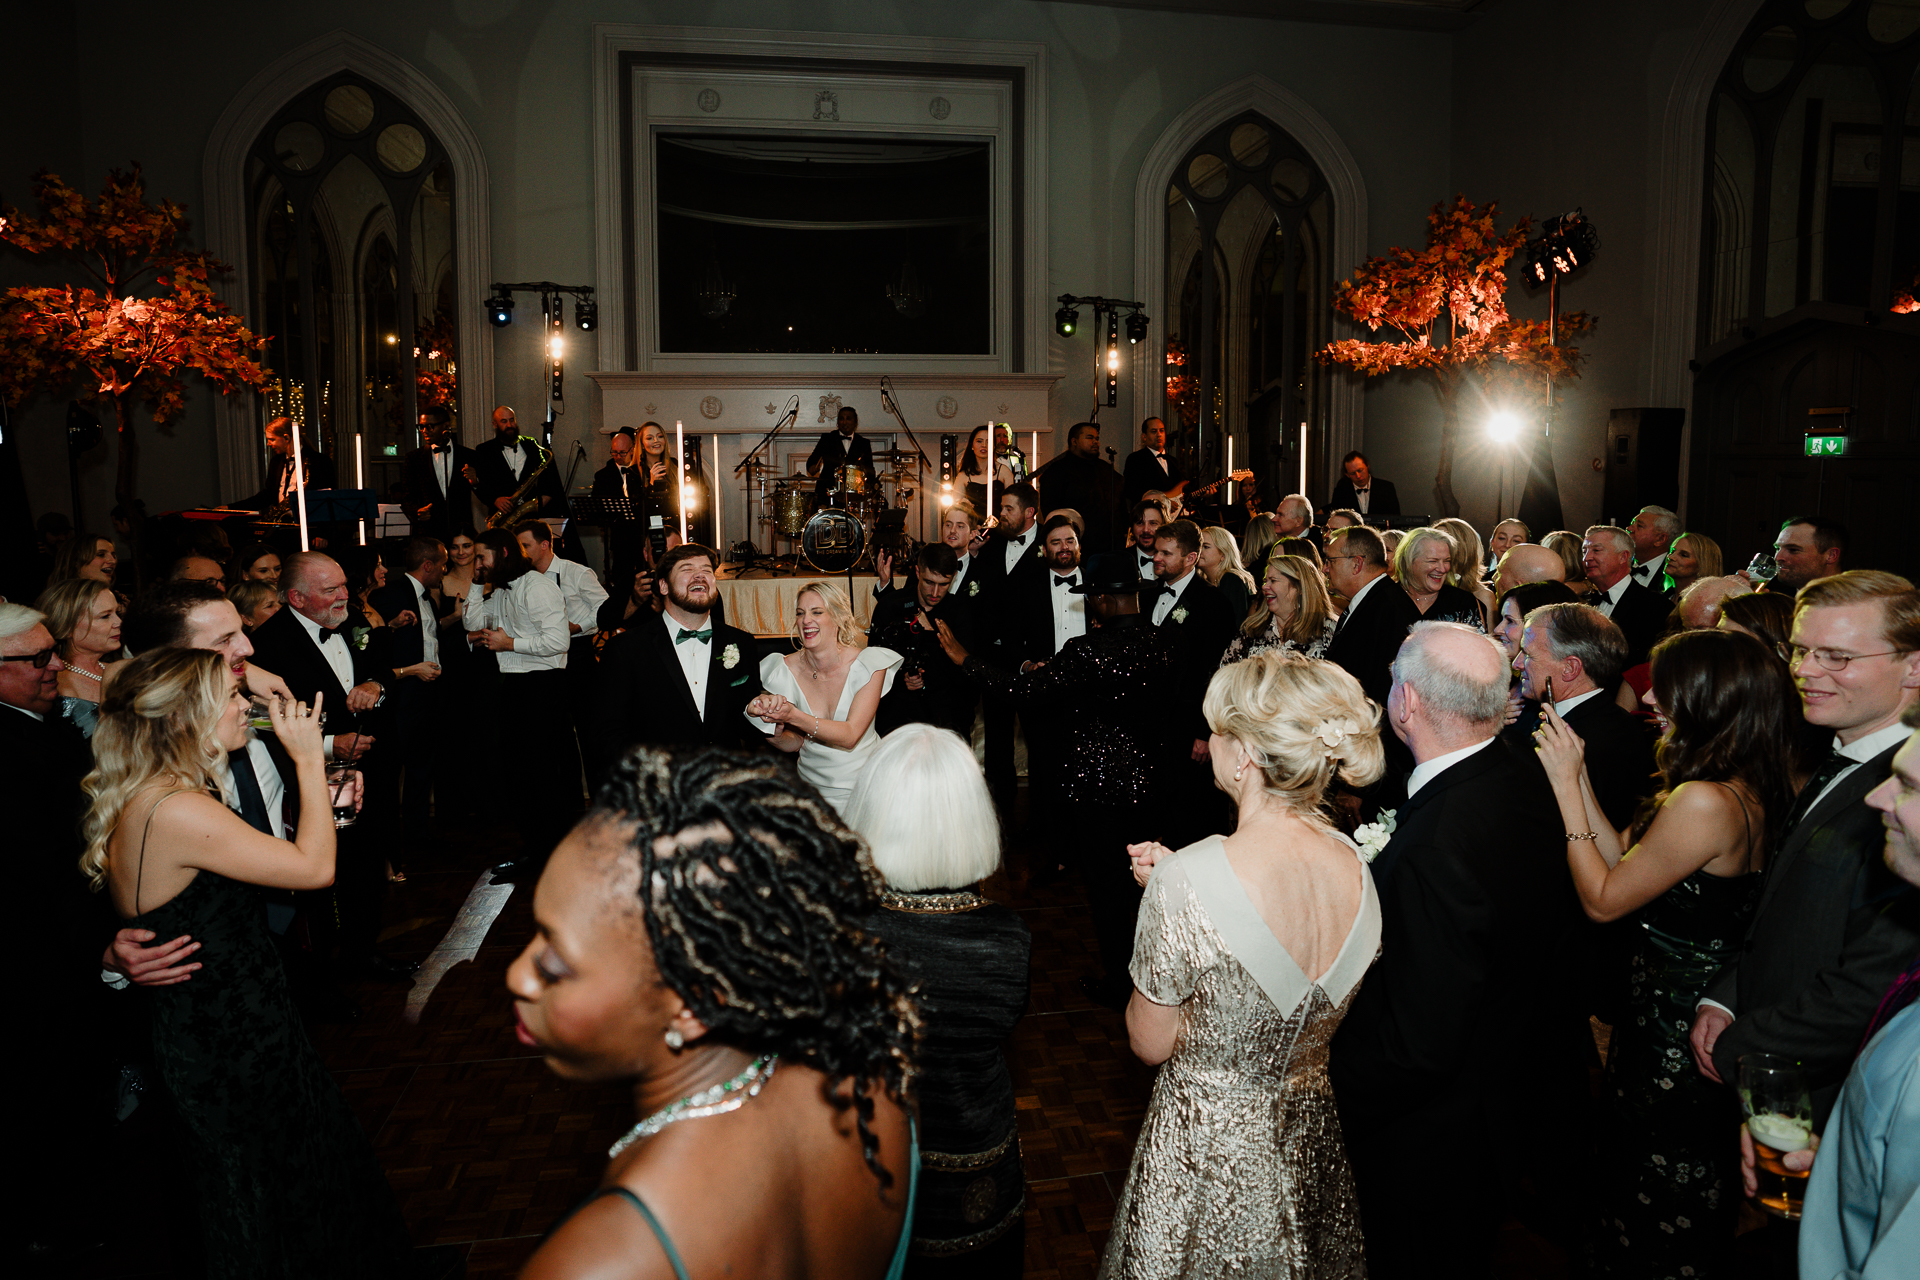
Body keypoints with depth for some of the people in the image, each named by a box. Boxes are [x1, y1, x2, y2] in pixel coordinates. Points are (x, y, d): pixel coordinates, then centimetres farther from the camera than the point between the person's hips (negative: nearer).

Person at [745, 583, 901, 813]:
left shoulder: (869, 664, -13)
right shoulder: (785, 670, -7)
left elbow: (850, 736, -21)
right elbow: (794, 743, -2)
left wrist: (793, 716, -33)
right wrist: (776, 731, -24)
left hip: (864, 783, -2)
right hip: (814, 783, 2)